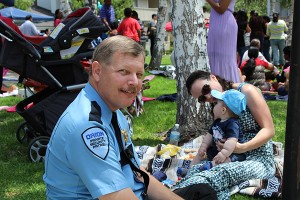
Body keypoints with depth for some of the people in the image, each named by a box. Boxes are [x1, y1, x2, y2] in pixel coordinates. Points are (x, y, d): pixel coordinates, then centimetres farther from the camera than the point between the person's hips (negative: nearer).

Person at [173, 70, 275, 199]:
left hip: (259, 159, -6)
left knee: (222, 173, -38)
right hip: (232, 158, 6)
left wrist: (243, 147, -22)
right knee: (196, 169, -28)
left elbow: (269, 130, -7)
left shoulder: (246, 91, -5)